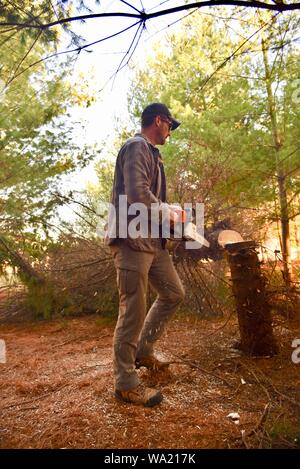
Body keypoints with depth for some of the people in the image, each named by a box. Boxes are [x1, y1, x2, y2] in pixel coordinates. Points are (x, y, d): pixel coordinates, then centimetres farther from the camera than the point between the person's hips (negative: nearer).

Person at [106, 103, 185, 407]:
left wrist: (168, 211, 11)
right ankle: (125, 383, 10)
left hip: (152, 242, 10)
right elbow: (138, 195, -22)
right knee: (133, 312, -5)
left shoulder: (151, 153, 24)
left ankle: (143, 351, 29)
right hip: (132, 241, -10)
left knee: (173, 293, 16)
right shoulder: (137, 147, -8)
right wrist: (167, 214, -8)